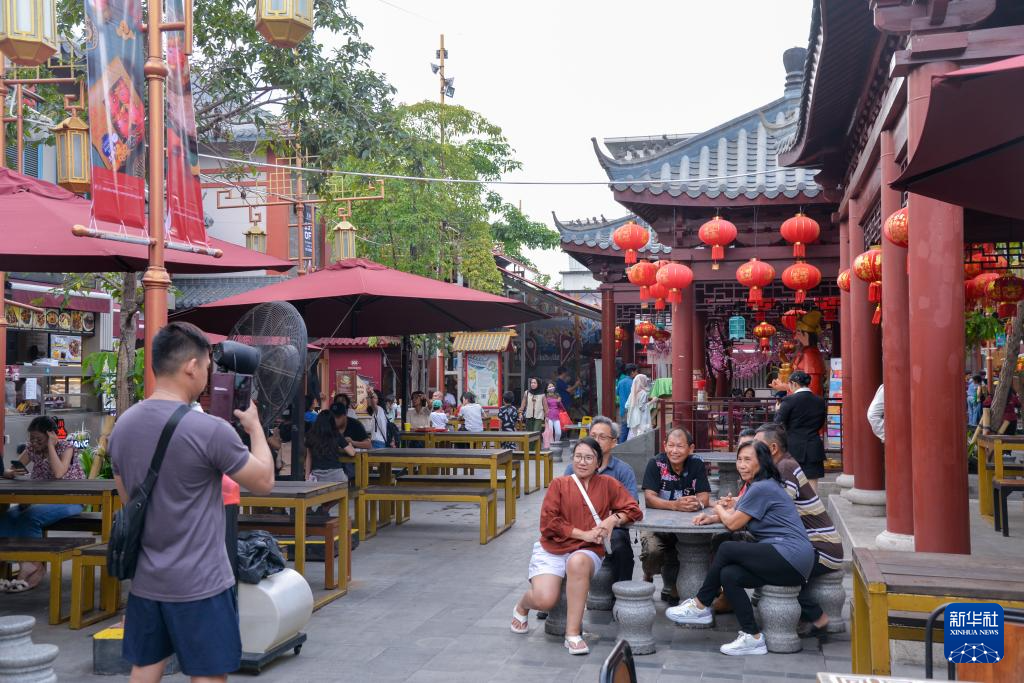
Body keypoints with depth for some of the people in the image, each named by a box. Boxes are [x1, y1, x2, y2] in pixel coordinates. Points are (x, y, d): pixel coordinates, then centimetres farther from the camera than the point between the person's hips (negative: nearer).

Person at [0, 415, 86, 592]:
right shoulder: (31, 449, 10)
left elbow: (58, 473, -22)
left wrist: (50, 445, -17)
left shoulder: (66, 447, -6)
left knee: (29, 517, -32)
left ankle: (34, 565, -18)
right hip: (41, 500, 6)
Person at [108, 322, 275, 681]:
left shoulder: (122, 425, 2)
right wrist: (255, 427, 8)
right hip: (199, 584, -7)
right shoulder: (210, 430, -20)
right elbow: (264, 482, -7)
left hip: (144, 580, 7)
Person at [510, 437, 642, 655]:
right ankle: (522, 605, 17)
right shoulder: (559, 484, 6)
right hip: (552, 550, 0)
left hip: (587, 552, 0)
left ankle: (573, 633, -27)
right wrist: (583, 534, -9)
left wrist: (613, 519, -10)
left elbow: (634, 510, 9)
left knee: (577, 562, -39)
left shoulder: (608, 484, 10)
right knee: (544, 601, -25)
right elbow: (548, 522, -2)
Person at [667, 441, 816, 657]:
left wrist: (718, 508, 12)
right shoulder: (757, 486, 20)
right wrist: (711, 517, 5)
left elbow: (733, 523, -9)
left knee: (727, 549, -13)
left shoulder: (762, 488, -13)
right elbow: (734, 513, 25)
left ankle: (700, 605, 1)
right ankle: (752, 638, -4)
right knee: (729, 575, -6)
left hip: (791, 556, -10)